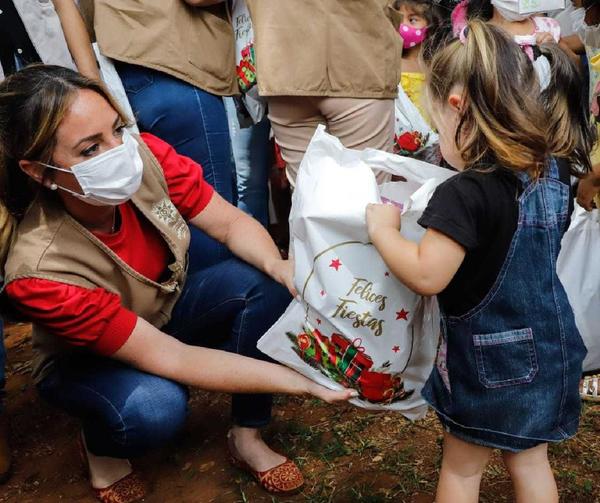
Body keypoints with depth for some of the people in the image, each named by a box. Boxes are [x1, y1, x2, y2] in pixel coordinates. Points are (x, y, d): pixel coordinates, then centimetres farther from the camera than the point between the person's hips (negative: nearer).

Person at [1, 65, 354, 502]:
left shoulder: (143, 155, -26)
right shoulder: (41, 270, -36)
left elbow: (231, 223, -16)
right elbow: (167, 358, -33)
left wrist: (278, 265, -39)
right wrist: (301, 380, -36)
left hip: (166, 307, 4)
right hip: (88, 362, -4)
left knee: (266, 281, -23)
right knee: (154, 407, -36)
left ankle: (247, 436, -5)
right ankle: (102, 448, 2)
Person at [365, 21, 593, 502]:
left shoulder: (465, 194, -27)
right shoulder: (552, 176, -1)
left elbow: (427, 276, -31)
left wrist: (382, 229, -16)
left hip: (489, 362, -7)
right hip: (550, 349, 7)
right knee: (531, 462, 23)